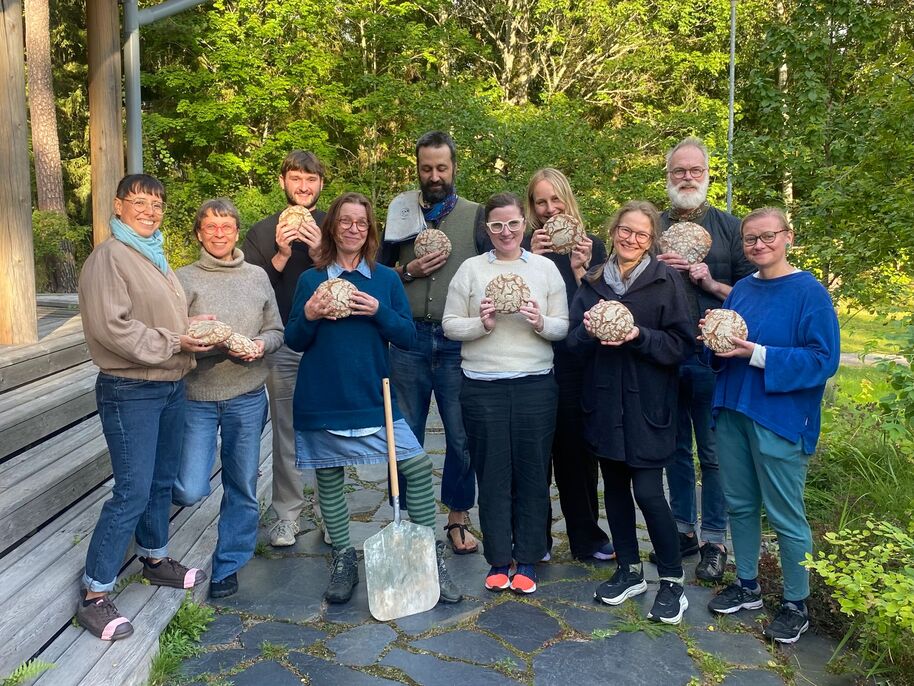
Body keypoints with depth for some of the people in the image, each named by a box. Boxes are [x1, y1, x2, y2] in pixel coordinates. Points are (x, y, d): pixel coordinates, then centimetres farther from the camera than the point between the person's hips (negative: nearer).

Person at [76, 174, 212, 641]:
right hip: (130, 392, -8)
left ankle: (155, 558, 37)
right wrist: (174, 343, -20)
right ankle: (94, 596, 6)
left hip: (171, 387, 9)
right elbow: (110, 326, -21)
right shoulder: (109, 256, -13)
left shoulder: (155, 256, 14)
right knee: (133, 491, -7)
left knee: (163, 481, 18)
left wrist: (194, 326, 2)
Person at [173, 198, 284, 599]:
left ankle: (228, 566, 26)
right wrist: (215, 344, -23)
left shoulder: (257, 277, 7)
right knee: (189, 491, -7)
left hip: (248, 397, 2)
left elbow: (276, 331, 9)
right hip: (197, 396, -2)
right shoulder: (185, 279, -1)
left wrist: (261, 345, -12)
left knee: (243, 488, 9)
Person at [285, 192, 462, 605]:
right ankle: (343, 561, 27)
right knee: (329, 479, 8)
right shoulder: (311, 280, 5)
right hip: (322, 400, 1)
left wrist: (378, 311, -16)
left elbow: (408, 337, 1)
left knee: (419, 464, -11)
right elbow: (293, 341, 5)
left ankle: (432, 559, 4)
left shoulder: (387, 279, 6)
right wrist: (309, 316, -15)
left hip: (373, 397, 0)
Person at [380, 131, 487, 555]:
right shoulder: (401, 213, 9)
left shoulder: (475, 216, 5)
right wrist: (409, 271, -6)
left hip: (459, 342, -1)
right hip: (409, 340, 1)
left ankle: (458, 518, 22)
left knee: (462, 436, 5)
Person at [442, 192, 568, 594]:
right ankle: (498, 561, 20)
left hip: (535, 384, 1)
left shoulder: (545, 268, 8)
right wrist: (481, 324, -14)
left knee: (532, 472, 6)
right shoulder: (470, 269, 5)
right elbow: (450, 325, 4)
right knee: (492, 473, 6)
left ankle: (527, 561, 20)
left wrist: (541, 322, -13)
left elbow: (563, 326, 8)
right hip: (482, 387, -1)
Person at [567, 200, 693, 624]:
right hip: (603, 400, 5)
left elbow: (680, 344, -7)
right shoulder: (593, 281, 9)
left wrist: (639, 335, -22)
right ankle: (629, 570, 29)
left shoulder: (666, 281, -2)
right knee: (614, 485, 12)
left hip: (647, 403, -4)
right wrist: (588, 330, -15)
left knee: (648, 491, -5)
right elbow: (573, 340, 6)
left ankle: (672, 582, 14)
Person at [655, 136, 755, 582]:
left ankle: (714, 540, 17)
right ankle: (684, 529, 26)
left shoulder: (729, 226, 3)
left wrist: (712, 284, -14)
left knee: (712, 452, 4)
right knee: (675, 448, 13)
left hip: (711, 356, -3)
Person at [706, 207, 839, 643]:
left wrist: (755, 353, -23)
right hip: (732, 410, 6)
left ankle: (795, 606, 22)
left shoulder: (810, 293, -10)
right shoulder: (741, 290, 9)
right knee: (740, 504, 16)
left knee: (784, 515, 4)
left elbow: (824, 359, -17)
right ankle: (747, 586, 33)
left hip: (779, 418, -6)